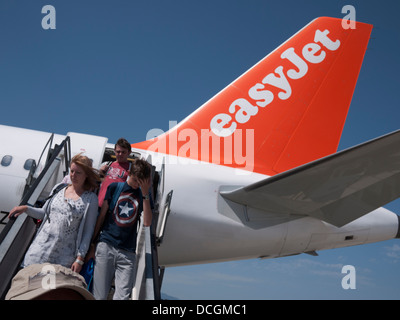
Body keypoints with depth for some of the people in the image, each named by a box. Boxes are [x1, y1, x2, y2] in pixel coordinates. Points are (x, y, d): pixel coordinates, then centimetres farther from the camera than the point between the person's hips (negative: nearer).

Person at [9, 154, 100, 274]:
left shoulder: (90, 199, -3)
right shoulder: (59, 189, 10)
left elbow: (88, 231, -4)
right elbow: (44, 213, 19)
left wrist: (80, 258, -9)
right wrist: (26, 208, 1)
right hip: (41, 247, 4)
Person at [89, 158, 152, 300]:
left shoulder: (143, 195, 11)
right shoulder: (115, 187, 9)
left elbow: (147, 222, -4)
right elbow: (102, 215, 11)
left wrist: (146, 195, -9)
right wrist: (92, 242, 9)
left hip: (127, 252, 1)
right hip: (106, 246, 0)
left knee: (122, 296, -6)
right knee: (99, 296, -2)